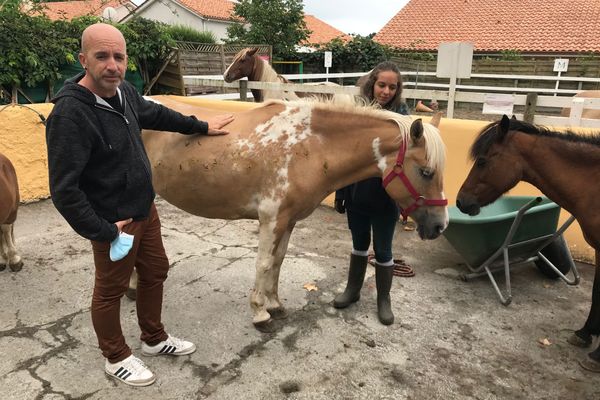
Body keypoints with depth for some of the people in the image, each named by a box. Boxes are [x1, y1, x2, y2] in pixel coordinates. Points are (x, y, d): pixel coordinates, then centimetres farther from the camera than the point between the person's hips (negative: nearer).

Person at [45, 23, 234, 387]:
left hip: (146, 209, 8)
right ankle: (116, 358, 37)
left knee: (155, 273, 21)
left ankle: (154, 339, 44)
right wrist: (102, 231, -22)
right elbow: (64, 190, -26)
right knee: (111, 290, 13)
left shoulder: (124, 91, -3)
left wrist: (201, 127, 26)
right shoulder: (70, 114, -27)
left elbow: (156, 114, 19)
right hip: (114, 222, -8)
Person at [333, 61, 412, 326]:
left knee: (382, 249, 12)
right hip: (357, 193, 2)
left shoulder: (401, 115, -8)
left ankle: (383, 299, 31)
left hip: (385, 197, -2)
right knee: (359, 243, 20)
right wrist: (340, 194, 4)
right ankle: (353, 289, 39)